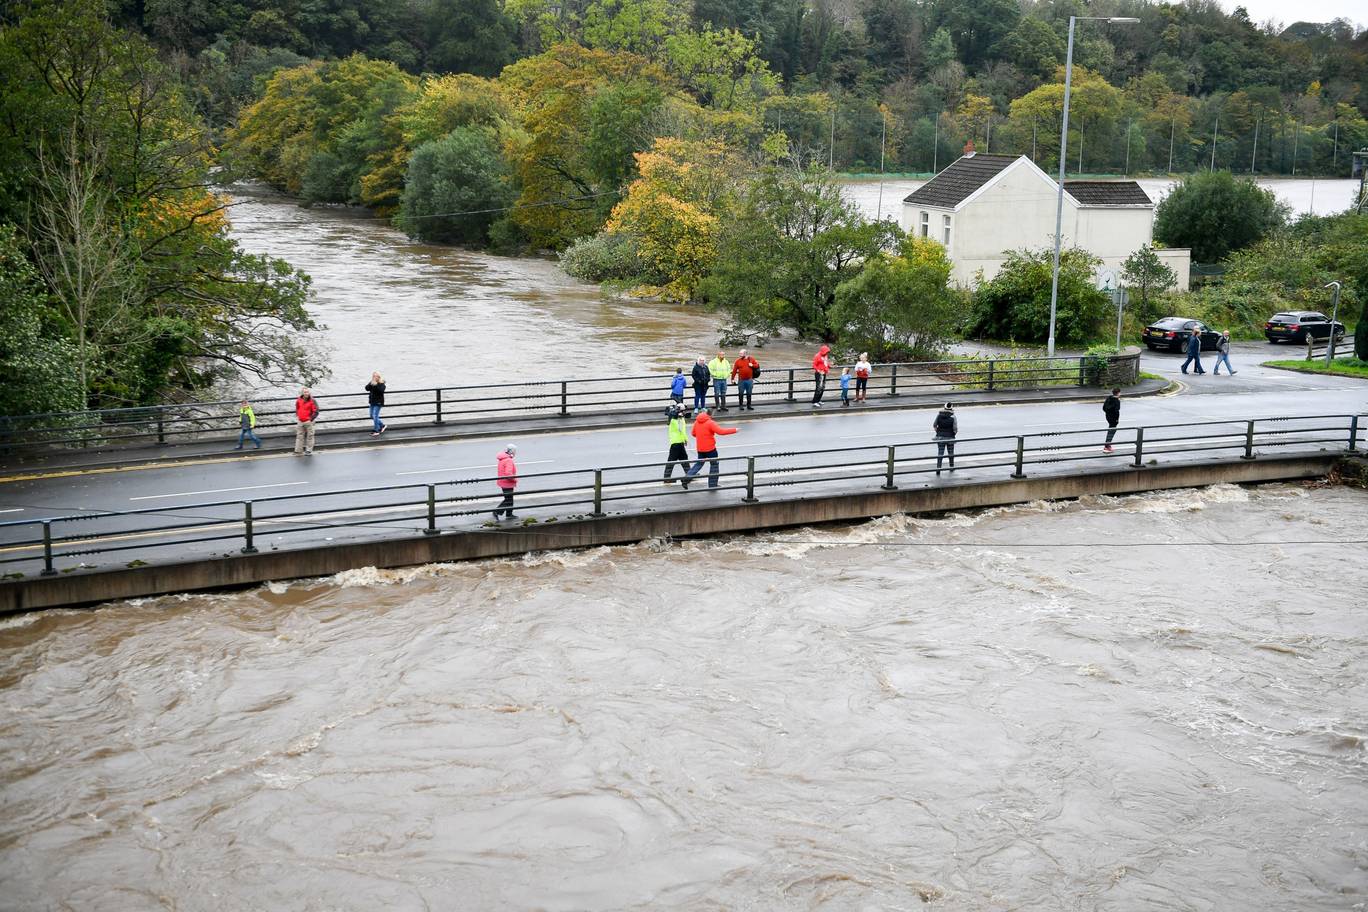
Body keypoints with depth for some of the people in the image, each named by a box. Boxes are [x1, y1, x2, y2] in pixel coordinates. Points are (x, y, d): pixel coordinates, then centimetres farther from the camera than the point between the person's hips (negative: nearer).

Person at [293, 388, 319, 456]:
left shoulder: (312, 401, -12)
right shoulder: (299, 401, 3)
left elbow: (316, 412, -12)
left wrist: (310, 419, -15)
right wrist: (297, 416, 11)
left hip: (308, 421, -5)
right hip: (300, 421, 5)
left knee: (309, 436, 2)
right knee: (299, 436, 8)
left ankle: (309, 451, 9)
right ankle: (298, 451, 13)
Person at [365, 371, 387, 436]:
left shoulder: (381, 384, -10)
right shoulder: (371, 383, 7)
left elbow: (381, 390, -28)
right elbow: (367, 388, -5)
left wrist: (376, 385, -31)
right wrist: (370, 384, -20)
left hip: (378, 402, -8)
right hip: (372, 402, 8)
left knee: (375, 416, -11)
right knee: (372, 416, 13)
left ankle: (376, 431, -4)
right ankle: (382, 425, 30)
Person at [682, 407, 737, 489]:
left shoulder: (697, 422, 2)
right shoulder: (710, 423, -18)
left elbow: (693, 433, 12)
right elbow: (721, 431, -23)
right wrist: (734, 430, -17)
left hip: (700, 448, 6)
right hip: (710, 448, -6)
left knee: (699, 463, 20)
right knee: (714, 464, 9)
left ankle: (686, 479, 7)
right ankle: (713, 484, 12)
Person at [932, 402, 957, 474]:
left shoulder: (939, 415, -3)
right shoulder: (953, 417, -11)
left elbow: (934, 425, -3)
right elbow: (955, 428, -15)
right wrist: (955, 432, 7)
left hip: (940, 437, 1)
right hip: (950, 438, -1)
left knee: (940, 453, 1)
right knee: (951, 453, 17)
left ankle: (938, 468, -12)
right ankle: (951, 467, 30)